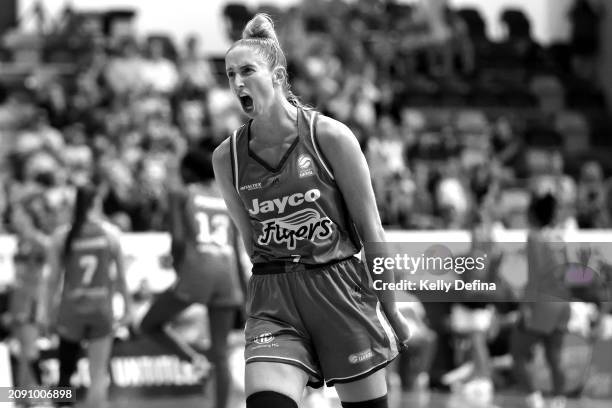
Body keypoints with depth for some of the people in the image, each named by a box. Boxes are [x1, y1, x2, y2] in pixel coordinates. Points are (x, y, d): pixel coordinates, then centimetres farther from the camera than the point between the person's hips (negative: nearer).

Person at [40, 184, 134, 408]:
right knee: (98, 375, 5)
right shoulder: (110, 233, -5)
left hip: (70, 308, 0)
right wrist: (127, 305, 10)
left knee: (66, 368, 15)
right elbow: (121, 276, -1)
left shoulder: (61, 236, -5)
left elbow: (54, 278, -4)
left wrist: (48, 312, 5)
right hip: (101, 308, 0)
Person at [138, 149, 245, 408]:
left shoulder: (181, 195, 8)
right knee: (221, 352, 7)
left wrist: (179, 268, 8)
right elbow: (238, 248, 15)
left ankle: (193, 358, -9)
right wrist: (242, 293, 19)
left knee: (149, 325, 14)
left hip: (196, 269, -4)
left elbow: (178, 239, -6)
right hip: (227, 271, 4)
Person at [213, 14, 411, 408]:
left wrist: (391, 311, 1)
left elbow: (371, 230, -2)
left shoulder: (330, 136, -7)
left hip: (341, 289, -1)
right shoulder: (226, 157, 1)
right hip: (273, 301, 1)